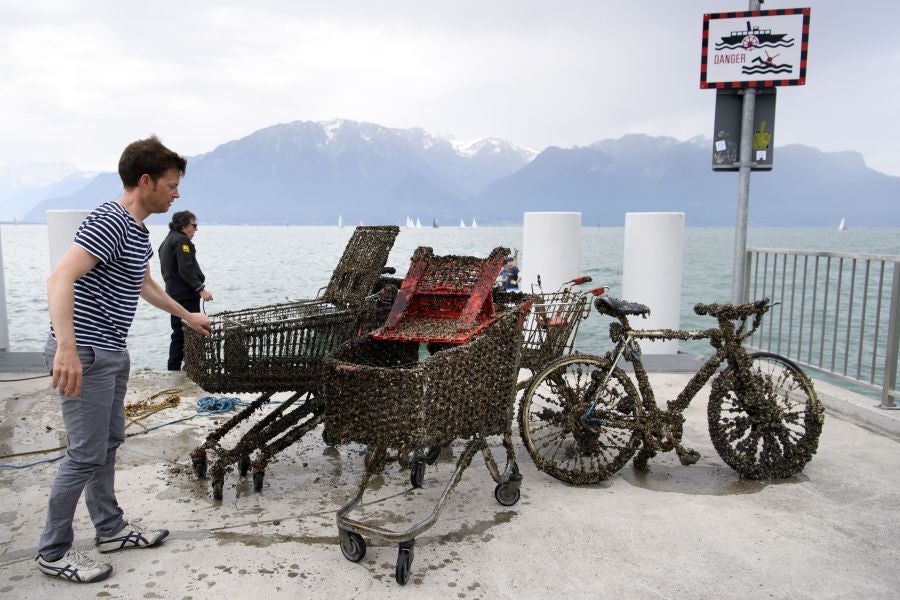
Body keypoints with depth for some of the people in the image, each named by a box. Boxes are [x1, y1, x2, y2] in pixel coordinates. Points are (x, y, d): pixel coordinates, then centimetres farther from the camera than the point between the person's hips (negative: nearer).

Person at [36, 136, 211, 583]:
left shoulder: (138, 229, 13)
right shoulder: (109, 222, -19)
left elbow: (144, 284, 29)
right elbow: (61, 278, -29)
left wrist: (187, 315, 37)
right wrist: (67, 347, -38)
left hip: (111, 353, 10)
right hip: (85, 355, -10)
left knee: (108, 443, 17)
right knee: (86, 454, -1)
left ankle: (110, 528, 32)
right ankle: (53, 552, 15)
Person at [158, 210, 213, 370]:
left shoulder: (166, 241, 21)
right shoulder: (181, 240, -11)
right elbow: (186, 269, -22)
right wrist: (201, 288, -22)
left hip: (173, 295, 10)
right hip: (186, 296, -10)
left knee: (178, 335, 14)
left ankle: (173, 369, 17)